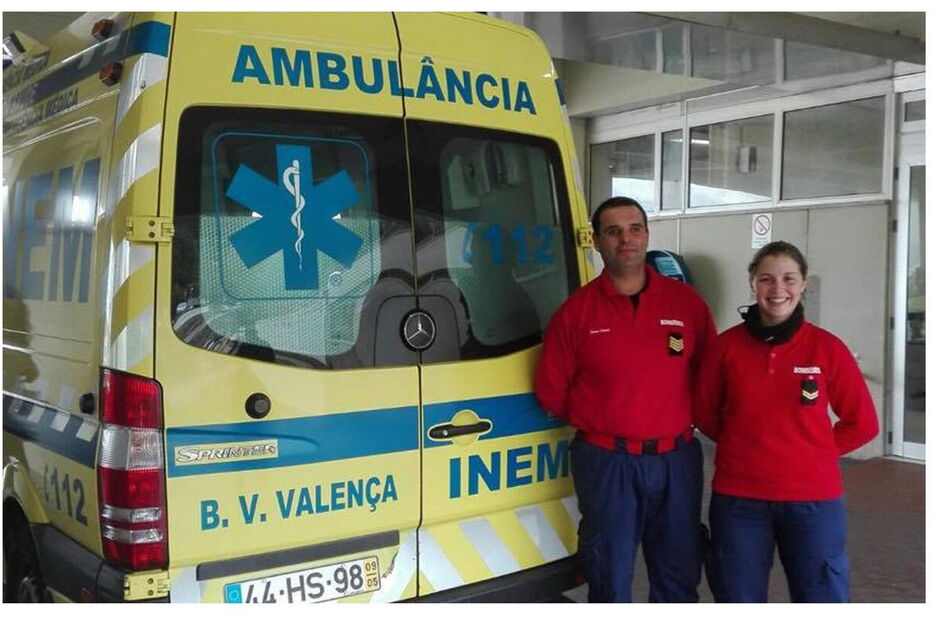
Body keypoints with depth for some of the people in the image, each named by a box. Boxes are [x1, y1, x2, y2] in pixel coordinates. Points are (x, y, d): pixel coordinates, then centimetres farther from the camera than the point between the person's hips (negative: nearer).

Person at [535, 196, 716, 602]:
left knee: (679, 573, 14)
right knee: (610, 579, 9)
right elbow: (551, 392, 0)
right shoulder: (576, 312, -3)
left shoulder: (686, 302, 2)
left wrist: (678, 418, 1)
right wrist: (599, 422, 5)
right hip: (607, 463, -2)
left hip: (676, 459, 2)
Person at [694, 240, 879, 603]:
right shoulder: (728, 345, -3)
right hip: (738, 499, 1)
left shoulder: (827, 348, -4)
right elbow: (705, 413, 9)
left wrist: (813, 452, 0)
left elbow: (862, 423, 5)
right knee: (739, 599, 13)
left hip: (813, 499, 0)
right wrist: (747, 445, 3)